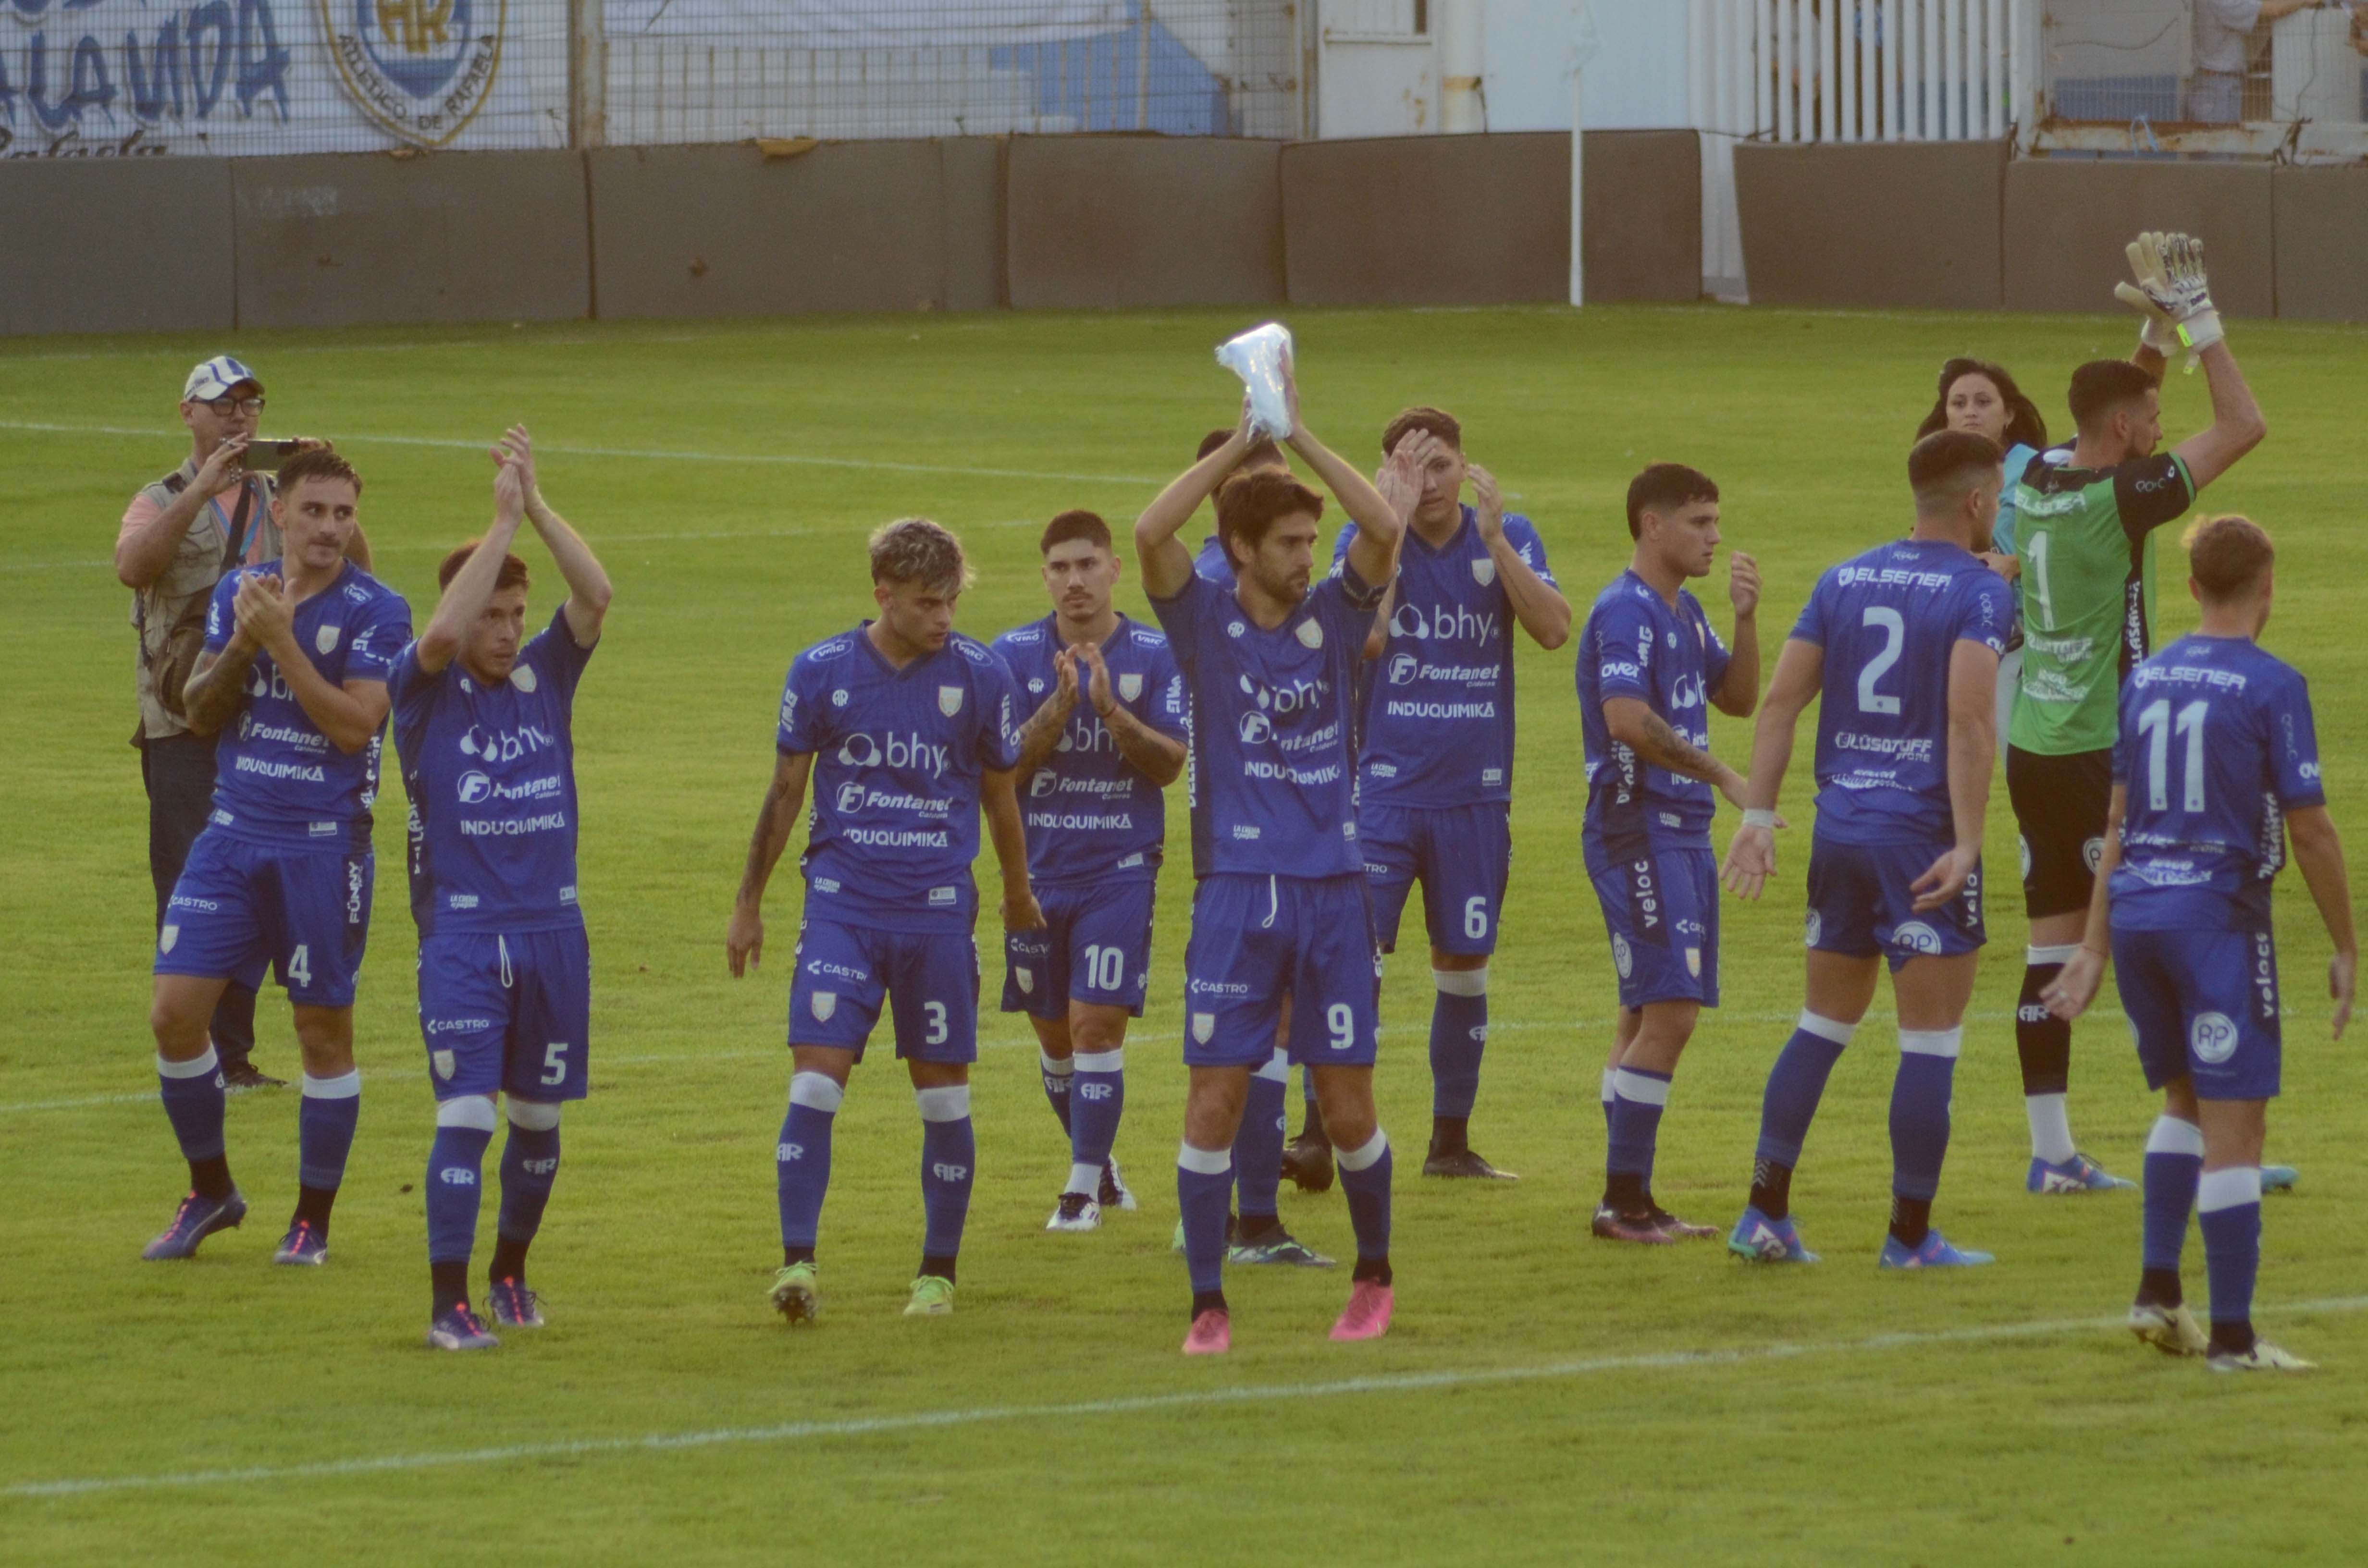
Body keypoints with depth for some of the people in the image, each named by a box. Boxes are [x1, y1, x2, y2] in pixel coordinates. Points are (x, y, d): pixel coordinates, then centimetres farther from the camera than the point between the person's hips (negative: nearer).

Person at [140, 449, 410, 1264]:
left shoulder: (376, 610, -7)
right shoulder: (238, 592, 8)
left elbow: (355, 725, -17)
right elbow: (198, 713, 7)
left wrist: (281, 640, -20)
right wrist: (239, 645, -10)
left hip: (325, 844, -4)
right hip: (234, 831, 4)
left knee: (324, 1029, 2)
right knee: (175, 1012, -2)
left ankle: (313, 1221, 15)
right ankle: (210, 1193, 17)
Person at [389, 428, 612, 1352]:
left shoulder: (545, 674, 7)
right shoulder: (426, 688, -4)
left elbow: (595, 593, -8)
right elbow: (443, 633, -25)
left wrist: (537, 506, -15)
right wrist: (503, 521, -22)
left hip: (553, 928, 4)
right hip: (462, 932, -4)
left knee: (539, 1118, 11)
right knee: (465, 1116, -11)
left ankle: (510, 1273, 30)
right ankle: (448, 1304, -8)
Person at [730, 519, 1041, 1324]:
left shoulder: (980, 675, -1)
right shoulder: (822, 672, -1)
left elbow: (999, 795, 12)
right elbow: (787, 789, 9)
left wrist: (1018, 894, 23)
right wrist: (749, 903, 12)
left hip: (938, 909, 1)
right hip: (843, 901, -1)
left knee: (944, 1094, 4)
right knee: (816, 1078, -11)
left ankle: (939, 1272, 15)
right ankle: (798, 1263, -10)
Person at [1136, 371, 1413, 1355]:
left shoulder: (1332, 618, 7)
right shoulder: (1207, 625, 2)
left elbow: (1386, 530, -8)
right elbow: (1149, 534, -14)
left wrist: (1300, 437, -8)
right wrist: (1241, 444, -11)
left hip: (1334, 887, 1)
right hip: (1238, 893, -1)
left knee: (1348, 1106, 4)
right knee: (1215, 1100, -5)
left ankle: (1373, 1276, 25)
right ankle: (1209, 1308, 1)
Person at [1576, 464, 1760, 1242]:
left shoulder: (1685, 613, 16)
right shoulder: (1626, 612, -14)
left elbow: (1738, 698, 20)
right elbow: (1628, 719, -26)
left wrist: (1746, 617, 5)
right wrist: (1720, 775, -21)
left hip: (1683, 830, 10)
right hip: (1638, 833, -10)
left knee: (1649, 1017, 10)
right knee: (1669, 1012, -14)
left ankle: (1630, 1202, 14)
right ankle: (1623, 1199, -12)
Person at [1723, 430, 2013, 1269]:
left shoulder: (1843, 580, 11)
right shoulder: (1979, 592, -8)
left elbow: (1779, 702, 7)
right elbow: (1970, 718, -19)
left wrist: (1758, 815, 7)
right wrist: (1966, 845, -21)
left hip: (1840, 824, 6)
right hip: (1924, 832, -6)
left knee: (1824, 1024, 16)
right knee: (1930, 1040, 3)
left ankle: (1765, 1213, 11)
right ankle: (1911, 1237, 6)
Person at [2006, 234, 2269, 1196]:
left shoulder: (2035, 486, 5)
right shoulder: (2121, 499, -16)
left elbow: (2120, 403, 25)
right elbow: (2243, 426, -13)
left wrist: (2157, 332, 14)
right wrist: (2199, 319, -8)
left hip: (2032, 752, 8)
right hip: (2102, 755, -8)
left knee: (2054, 945, 8)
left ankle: (2051, 1151, 8)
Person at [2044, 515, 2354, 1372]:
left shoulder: (2146, 679, 9)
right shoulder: (2269, 685, -9)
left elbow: (2121, 820, 14)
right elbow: (2310, 829, -9)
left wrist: (2096, 942, 18)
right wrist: (2346, 947, 0)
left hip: (2137, 913, 6)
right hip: (2219, 916, -6)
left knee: (2186, 1100, 24)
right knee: (2234, 1126, -2)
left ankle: (2158, 1291, 17)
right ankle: (2232, 1335, -3)